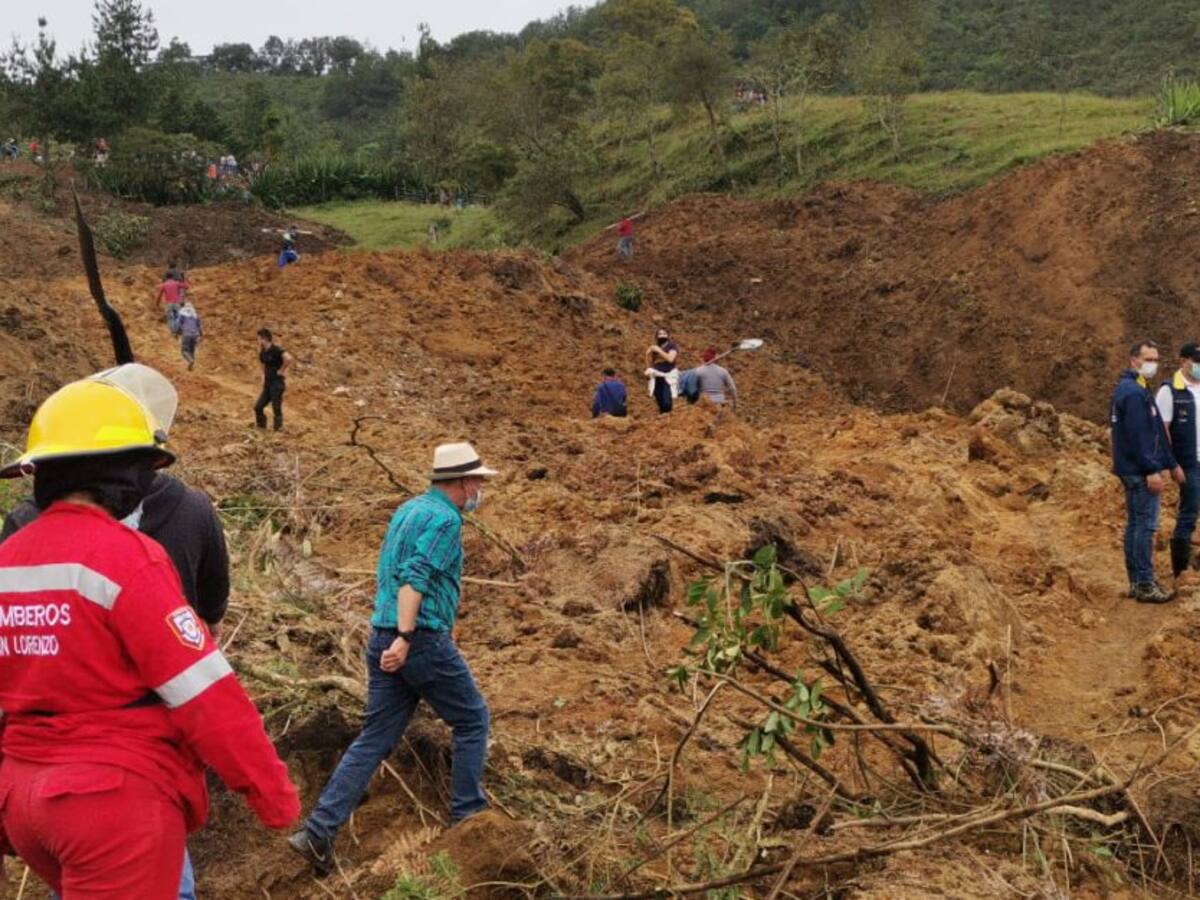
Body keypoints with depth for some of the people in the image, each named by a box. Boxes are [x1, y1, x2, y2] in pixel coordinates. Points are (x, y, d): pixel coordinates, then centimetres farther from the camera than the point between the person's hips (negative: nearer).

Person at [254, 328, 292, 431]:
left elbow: (288, 358, -33)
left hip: (277, 384, -9)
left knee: (276, 409, -4)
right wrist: (264, 375, 17)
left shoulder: (276, 350, -16)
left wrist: (282, 370, -22)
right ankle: (261, 429, 19)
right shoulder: (262, 352, 9)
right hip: (267, 384, 9)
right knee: (258, 407, 7)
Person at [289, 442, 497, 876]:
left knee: (374, 739, 9)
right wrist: (405, 638, -27)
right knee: (472, 721, 10)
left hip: (383, 640, 8)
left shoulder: (408, 509, 17)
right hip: (423, 640, -8)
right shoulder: (445, 518, -11)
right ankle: (467, 816, 17)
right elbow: (415, 578, -22)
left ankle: (318, 831, 3)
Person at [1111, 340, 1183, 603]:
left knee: (1135, 525, 12)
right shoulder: (1135, 393, -15)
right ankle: (1145, 585, -4)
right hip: (1141, 472, -10)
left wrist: (1171, 464, 22)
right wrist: (1151, 470, -21)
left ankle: (1136, 581, 18)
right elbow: (1138, 436, -21)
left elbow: (1156, 432, 21)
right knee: (1146, 526, -7)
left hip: (1132, 471, 10)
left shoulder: (1127, 389, 17)